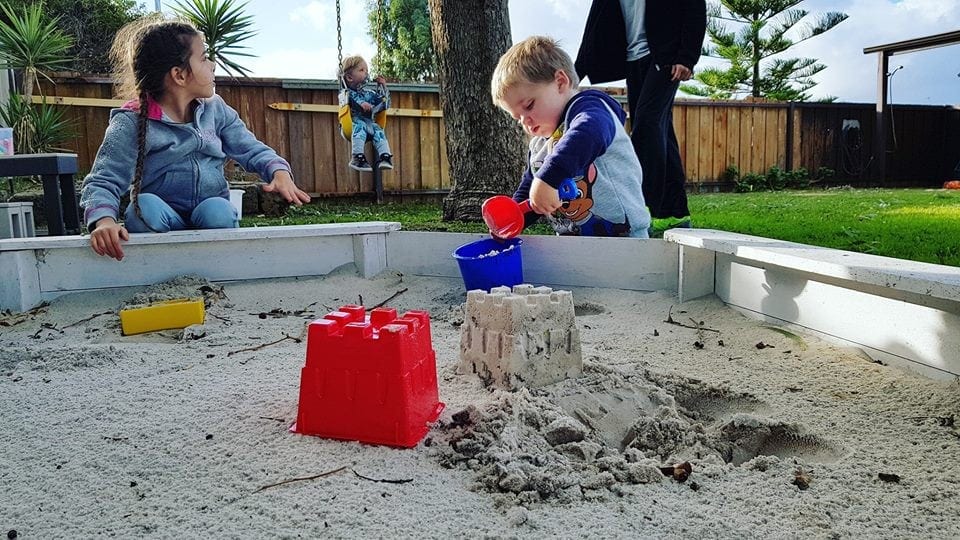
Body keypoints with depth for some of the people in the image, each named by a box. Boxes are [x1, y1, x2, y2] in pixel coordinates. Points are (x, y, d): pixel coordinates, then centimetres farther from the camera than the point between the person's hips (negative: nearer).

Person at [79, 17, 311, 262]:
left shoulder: (215, 109, 4)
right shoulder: (130, 124, -10)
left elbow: (251, 149, 5)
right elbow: (102, 182, -14)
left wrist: (279, 172, -19)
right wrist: (104, 219, -37)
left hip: (214, 213, 2)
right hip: (162, 222, -2)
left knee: (217, 209, -32)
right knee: (145, 205, -34)